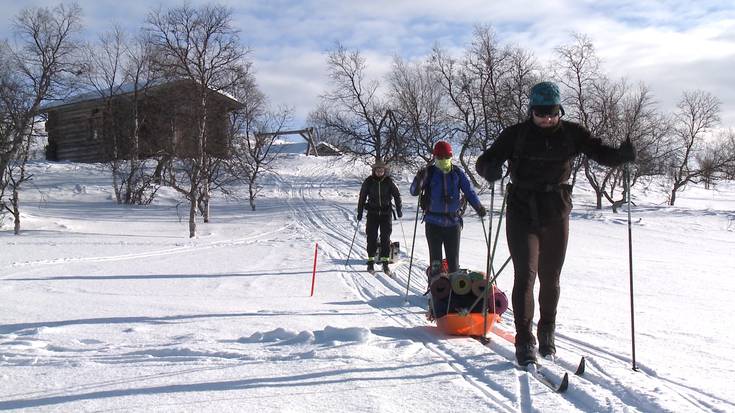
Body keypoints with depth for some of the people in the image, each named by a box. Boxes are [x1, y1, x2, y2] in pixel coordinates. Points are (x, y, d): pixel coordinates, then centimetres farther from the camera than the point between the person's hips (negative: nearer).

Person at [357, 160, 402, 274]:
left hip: (386, 213, 0)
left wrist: (399, 209, 4)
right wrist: (360, 212, 5)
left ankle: (385, 261, 4)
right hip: (372, 213, 0)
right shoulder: (368, 182, 0)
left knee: (385, 237, -1)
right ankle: (371, 260, 9)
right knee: (371, 237, 0)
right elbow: (362, 197, 6)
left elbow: (397, 195, 8)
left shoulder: (389, 181, 0)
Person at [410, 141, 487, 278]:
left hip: (453, 222, 1)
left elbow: (469, 191, 2)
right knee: (435, 261, 1)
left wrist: (478, 207, -14)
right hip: (433, 223, -1)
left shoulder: (457, 173, 4)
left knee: (453, 260, 7)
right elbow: (414, 192, -5)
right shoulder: (429, 172, 0)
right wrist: (419, 180, -26)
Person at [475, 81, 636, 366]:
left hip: (556, 216, 2)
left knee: (550, 279, 12)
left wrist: (622, 155, -24)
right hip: (522, 214, -2)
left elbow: (601, 153, -2)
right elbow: (485, 161, -4)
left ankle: (546, 335, 31)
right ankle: (524, 342, -3)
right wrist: (490, 169, -28)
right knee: (525, 275, -10)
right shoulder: (516, 134, -4)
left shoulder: (571, 133, 1)